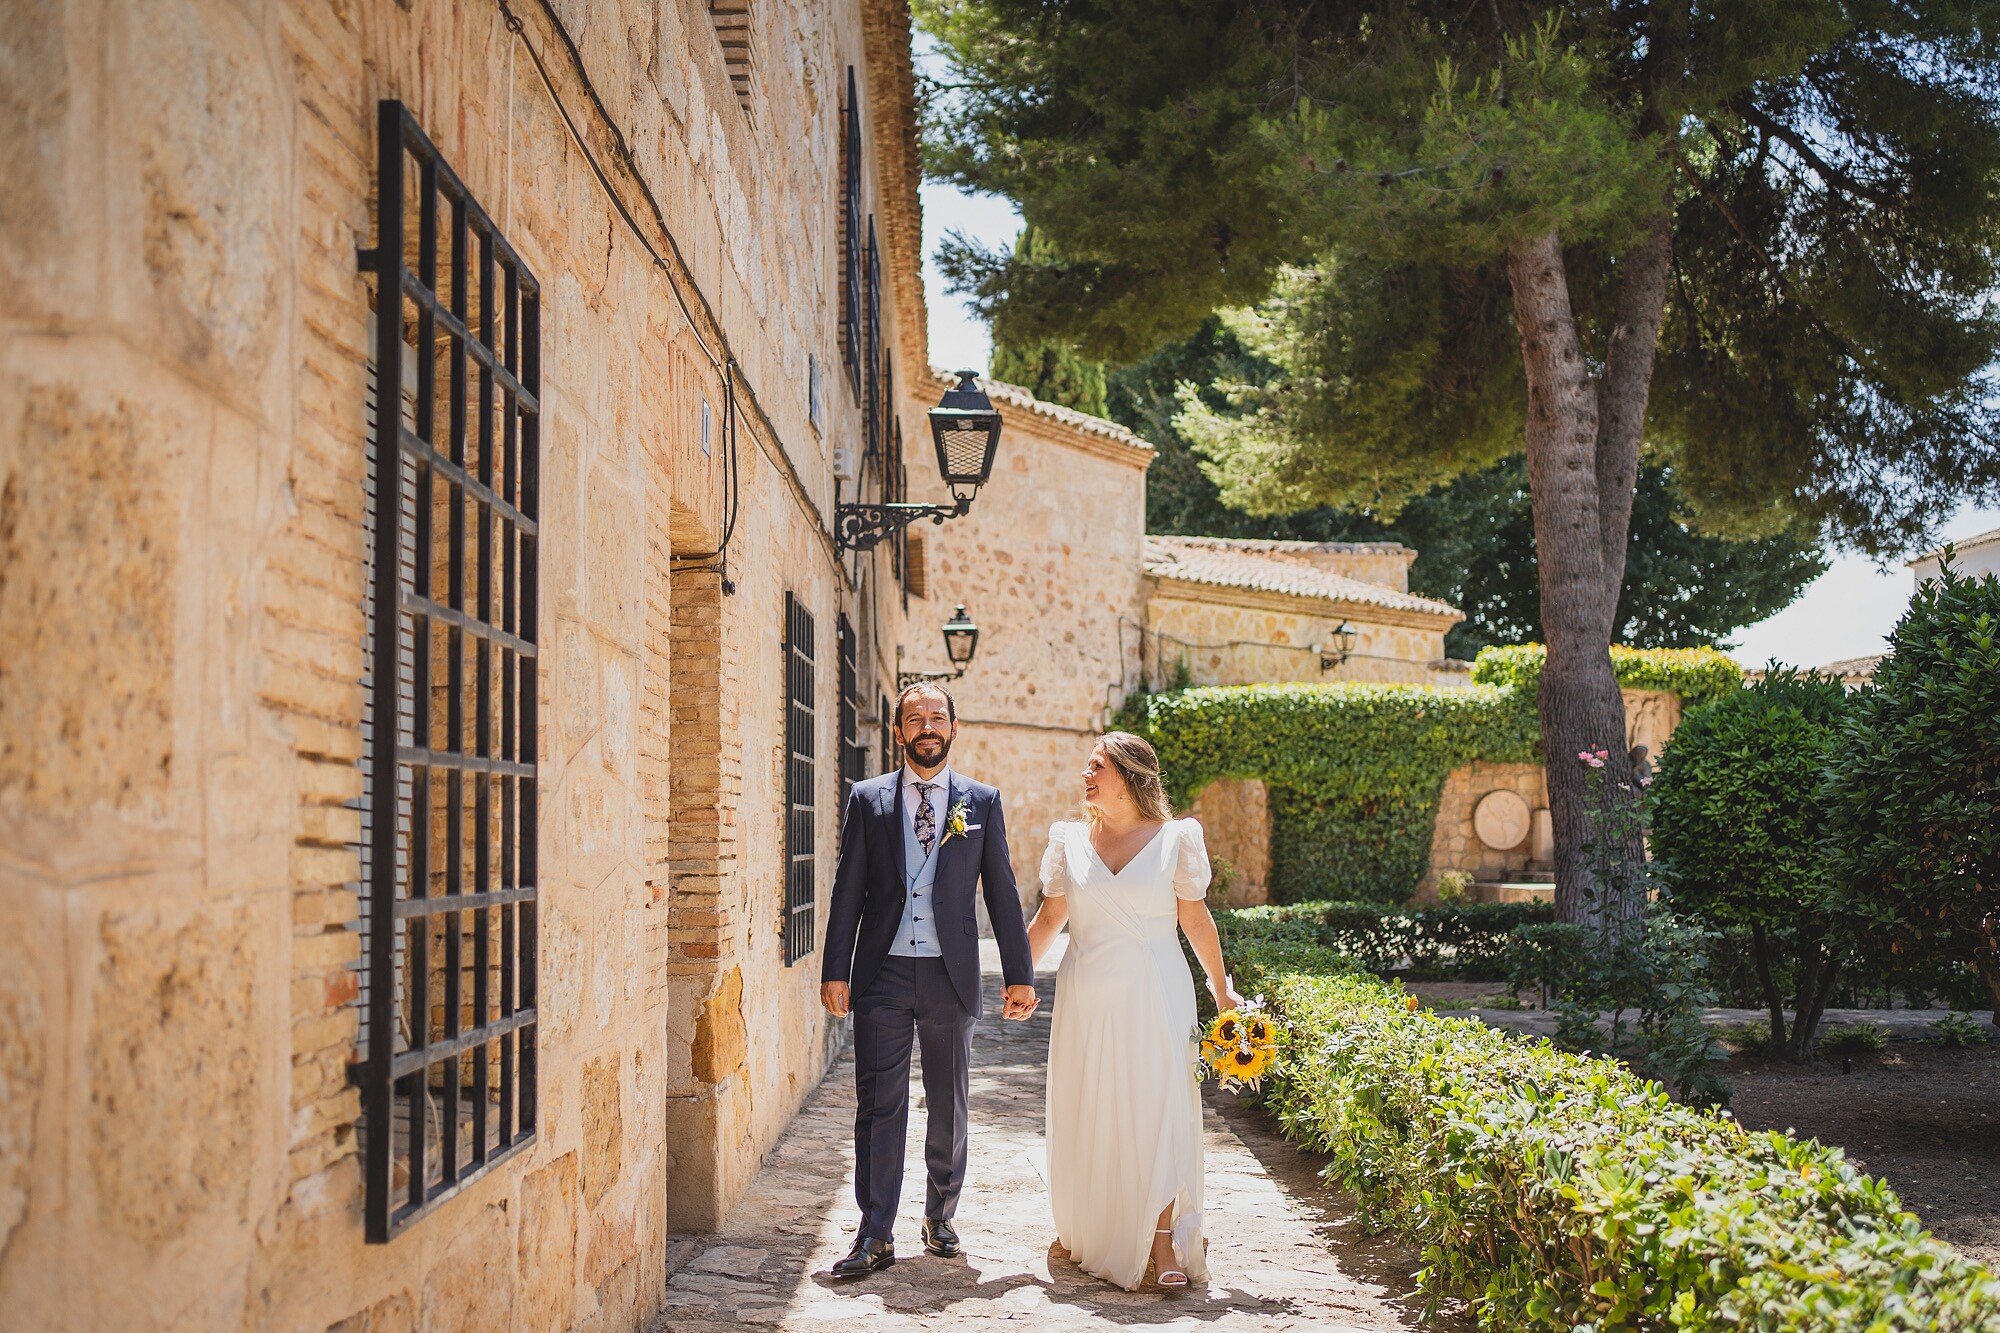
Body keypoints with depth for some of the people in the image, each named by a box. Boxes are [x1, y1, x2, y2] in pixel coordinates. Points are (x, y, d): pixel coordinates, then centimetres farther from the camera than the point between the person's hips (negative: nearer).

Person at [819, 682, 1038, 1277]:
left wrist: (1019, 975, 3)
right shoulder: (867, 799, 5)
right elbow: (847, 892, 4)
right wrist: (835, 971, -2)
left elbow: (1002, 892, 6)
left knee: (949, 1107, 10)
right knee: (879, 1106, -2)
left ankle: (941, 1218, 26)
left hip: (951, 974, 1)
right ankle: (875, 1237, 2)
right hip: (882, 972, -1)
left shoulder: (982, 802, 6)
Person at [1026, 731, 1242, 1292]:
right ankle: (1092, 1233, 21)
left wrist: (1221, 989, 7)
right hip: (1088, 1000, 2)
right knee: (1088, 1114, 6)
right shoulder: (1070, 841, 6)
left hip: (1154, 998, -2)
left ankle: (1163, 1242, -2)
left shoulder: (1175, 839, 0)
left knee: (1159, 1109, -6)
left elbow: (1196, 919, 5)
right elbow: (1049, 917, 11)